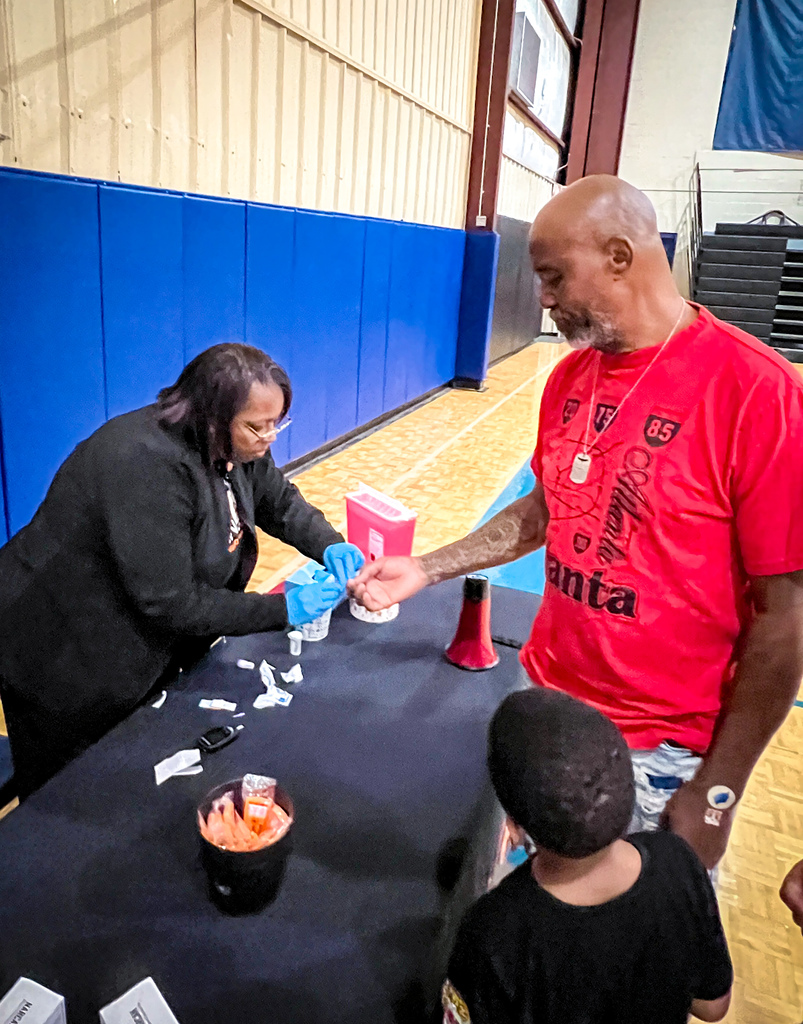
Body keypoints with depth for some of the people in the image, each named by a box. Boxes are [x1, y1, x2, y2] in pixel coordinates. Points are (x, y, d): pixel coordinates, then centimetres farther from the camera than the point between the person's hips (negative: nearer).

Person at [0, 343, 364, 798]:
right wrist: (283, 609, -27)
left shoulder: (238, 444, -8)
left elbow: (280, 502, 8)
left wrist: (330, 545, -12)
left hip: (149, 647, 8)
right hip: (70, 666, -7)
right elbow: (170, 603, -32)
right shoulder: (146, 465, -34)